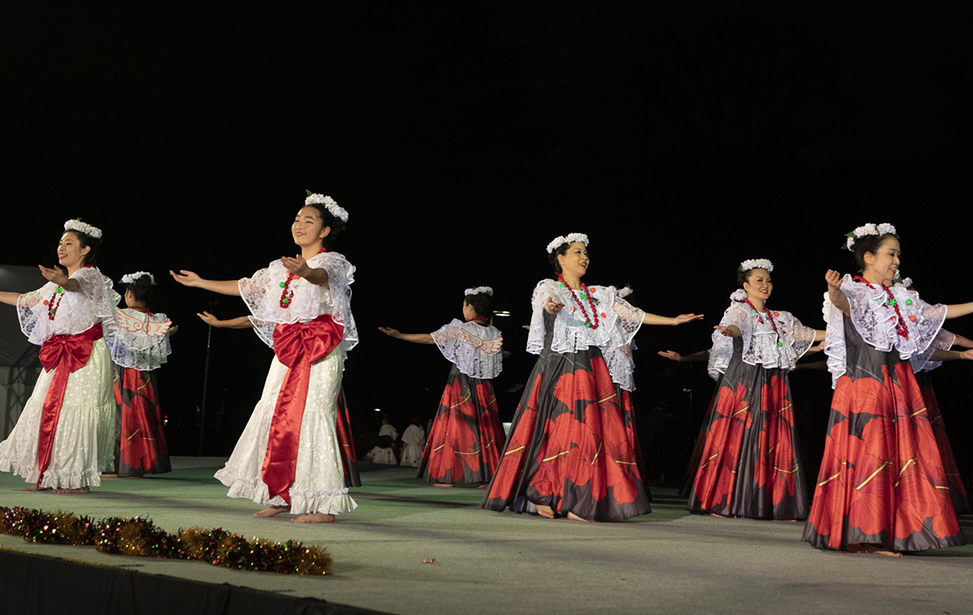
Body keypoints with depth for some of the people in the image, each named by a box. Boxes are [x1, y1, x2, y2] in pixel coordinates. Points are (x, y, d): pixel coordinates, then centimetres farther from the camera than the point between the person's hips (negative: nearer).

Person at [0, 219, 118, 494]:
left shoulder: (90, 275, -7)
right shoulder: (56, 285, 19)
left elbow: (78, 285, -32)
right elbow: (26, 300, 29)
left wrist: (62, 281, -55)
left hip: (87, 356, -8)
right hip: (61, 357, 8)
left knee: (75, 412, -11)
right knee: (48, 410, 5)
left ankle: (79, 478, -5)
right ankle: (47, 477, 10)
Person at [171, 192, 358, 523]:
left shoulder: (333, 262, -4)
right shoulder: (282, 268, 18)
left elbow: (324, 276, -29)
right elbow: (245, 287, 26)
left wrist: (305, 271, -52)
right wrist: (201, 282, 26)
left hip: (320, 352, -7)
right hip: (288, 352, 7)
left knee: (312, 418, -14)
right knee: (275, 417, 3)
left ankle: (324, 504, -11)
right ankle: (282, 497, 12)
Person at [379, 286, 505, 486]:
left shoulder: (459, 329, -9)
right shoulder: (495, 334, 3)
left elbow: (429, 338, -4)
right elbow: (498, 364, 11)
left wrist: (399, 335, 4)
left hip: (460, 386, -4)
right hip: (485, 388, 4)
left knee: (454, 426, 0)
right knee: (485, 428, 6)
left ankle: (447, 476, -1)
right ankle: (489, 475, 4)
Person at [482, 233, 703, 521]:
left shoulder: (598, 295, 18)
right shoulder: (550, 288, 2)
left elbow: (630, 313, 14)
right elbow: (548, 301, -21)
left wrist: (672, 321, 7)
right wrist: (551, 307, -47)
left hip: (595, 372, 5)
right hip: (560, 367, -5)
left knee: (597, 431, -4)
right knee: (560, 429, -11)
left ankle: (576, 503, -4)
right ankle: (542, 496, -2)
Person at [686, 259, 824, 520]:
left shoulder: (779, 318, 20)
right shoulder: (739, 310, 1)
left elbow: (807, 334, 27)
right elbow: (736, 325, -21)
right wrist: (729, 330, -44)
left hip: (773, 386, 6)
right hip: (743, 381, -6)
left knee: (774, 440, -1)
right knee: (737, 437, -9)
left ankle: (775, 503, 0)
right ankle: (721, 501, -7)